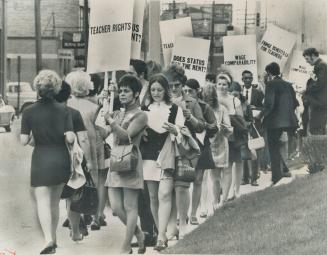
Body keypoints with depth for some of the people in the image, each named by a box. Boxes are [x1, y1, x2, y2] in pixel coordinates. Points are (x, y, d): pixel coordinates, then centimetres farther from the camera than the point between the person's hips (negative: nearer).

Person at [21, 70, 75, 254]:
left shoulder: (29, 111, -6)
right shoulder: (64, 111, -3)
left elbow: (24, 140, -8)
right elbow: (70, 138, -11)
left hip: (41, 159, -3)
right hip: (61, 159, 3)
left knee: (43, 202, -4)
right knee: (55, 201, 17)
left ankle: (49, 239, -21)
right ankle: (53, 238, 25)